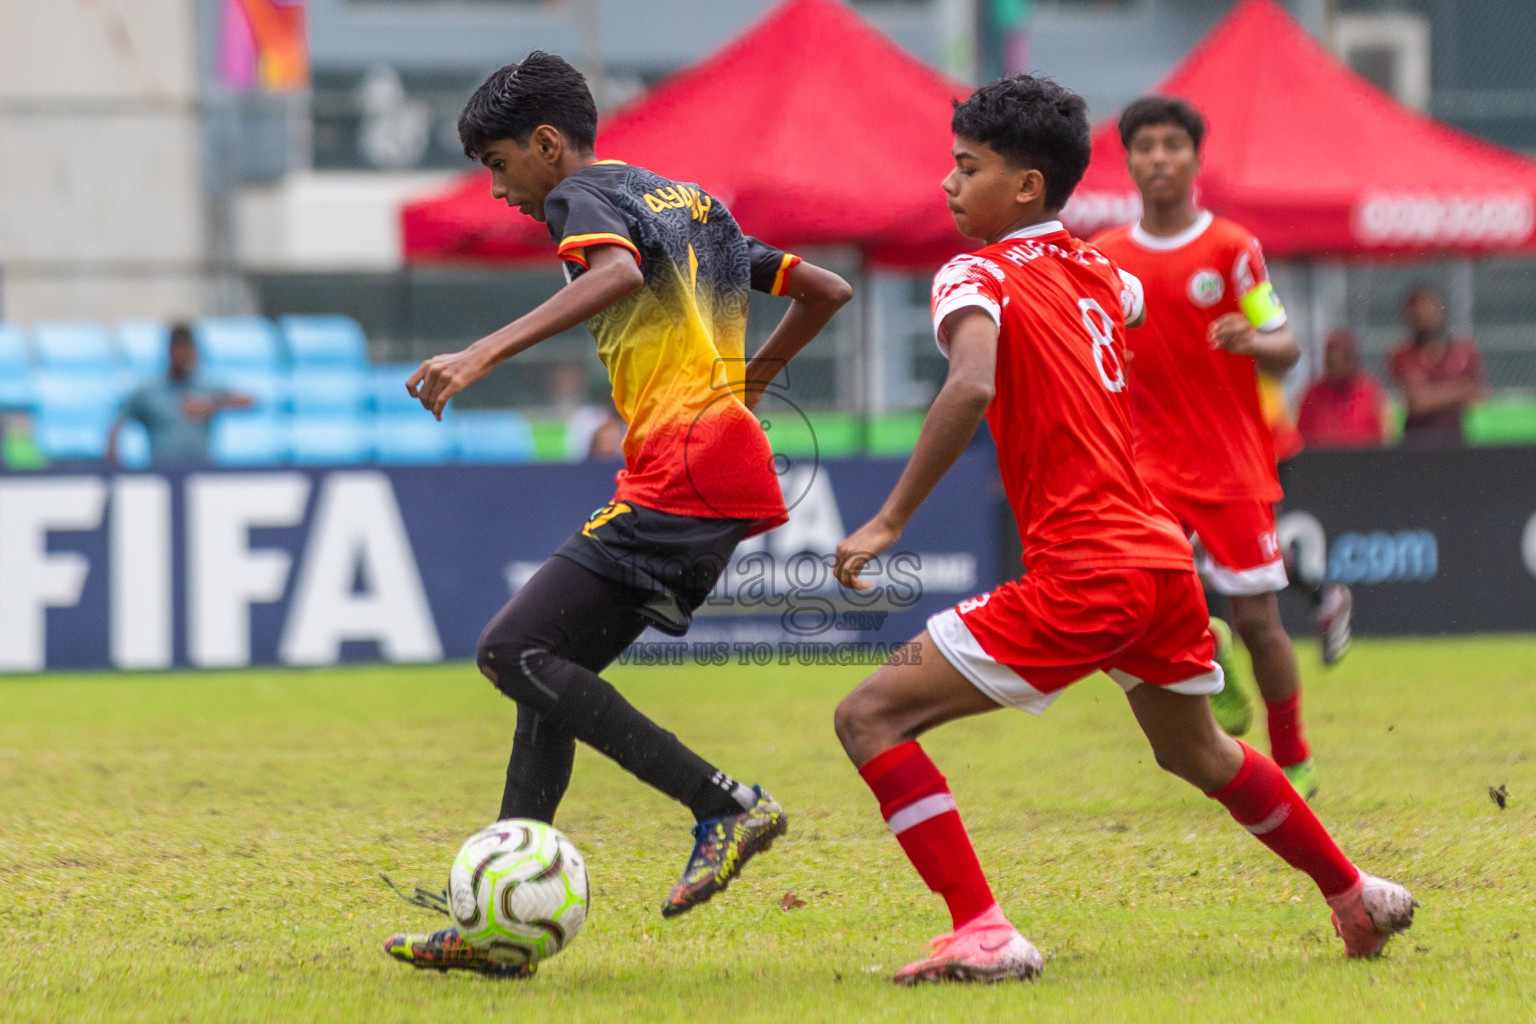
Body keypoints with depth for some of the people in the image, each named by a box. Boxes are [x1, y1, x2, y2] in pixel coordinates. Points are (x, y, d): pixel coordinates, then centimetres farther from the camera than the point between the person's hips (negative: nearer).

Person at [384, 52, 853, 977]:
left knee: (515, 653, -14)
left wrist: (486, 352, -33)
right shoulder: (695, 204, 26)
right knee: (546, 672, 10)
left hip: (682, 474, -10)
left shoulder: (587, 194, -1)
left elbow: (619, 274, -25)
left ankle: (724, 804, -18)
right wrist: (753, 378, 46)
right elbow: (827, 290, 32)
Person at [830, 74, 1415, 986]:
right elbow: (1137, 304, 39)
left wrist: (890, 521, -27)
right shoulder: (1093, 270, 14)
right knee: (1195, 750, 34)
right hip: (1165, 558, 8)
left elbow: (971, 387, -29)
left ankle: (984, 934, -16)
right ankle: (1356, 897, 48)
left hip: (1081, 579, -8)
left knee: (871, 718, -7)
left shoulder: (979, 278, -8)